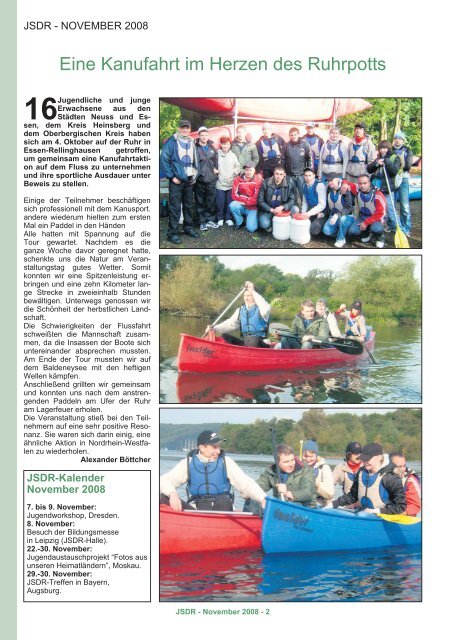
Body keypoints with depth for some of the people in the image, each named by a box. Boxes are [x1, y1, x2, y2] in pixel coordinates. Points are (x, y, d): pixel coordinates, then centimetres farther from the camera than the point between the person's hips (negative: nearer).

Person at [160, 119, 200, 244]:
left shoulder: (191, 142, 11)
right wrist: (171, 176, -13)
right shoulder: (172, 142, -8)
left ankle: (188, 228, 26)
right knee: (175, 207, -6)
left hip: (189, 180, 6)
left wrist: (195, 175, 9)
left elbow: (195, 160, 19)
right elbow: (164, 159, -11)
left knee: (189, 205, 14)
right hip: (176, 180, -6)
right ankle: (172, 233, -3)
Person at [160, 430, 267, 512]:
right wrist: (172, 493, -28)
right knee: (164, 497, -21)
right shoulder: (188, 463, 2)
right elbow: (165, 480, -4)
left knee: (224, 501, -36)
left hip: (222, 510, -1)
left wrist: (262, 499, -22)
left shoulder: (226, 462, 1)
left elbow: (246, 483, -4)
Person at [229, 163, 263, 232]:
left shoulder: (258, 180, -10)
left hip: (252, 207, -2)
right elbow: (234, 195, -6)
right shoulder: (238, 179, -2)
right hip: (241, 206, 2)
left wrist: (246, 202, -15)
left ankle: (253, 219, 22)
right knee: (232, 205, -31)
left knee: (251, 228, -16)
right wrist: (246, 200, -16)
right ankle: (239, 222, -2)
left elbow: (257, 197, -14)